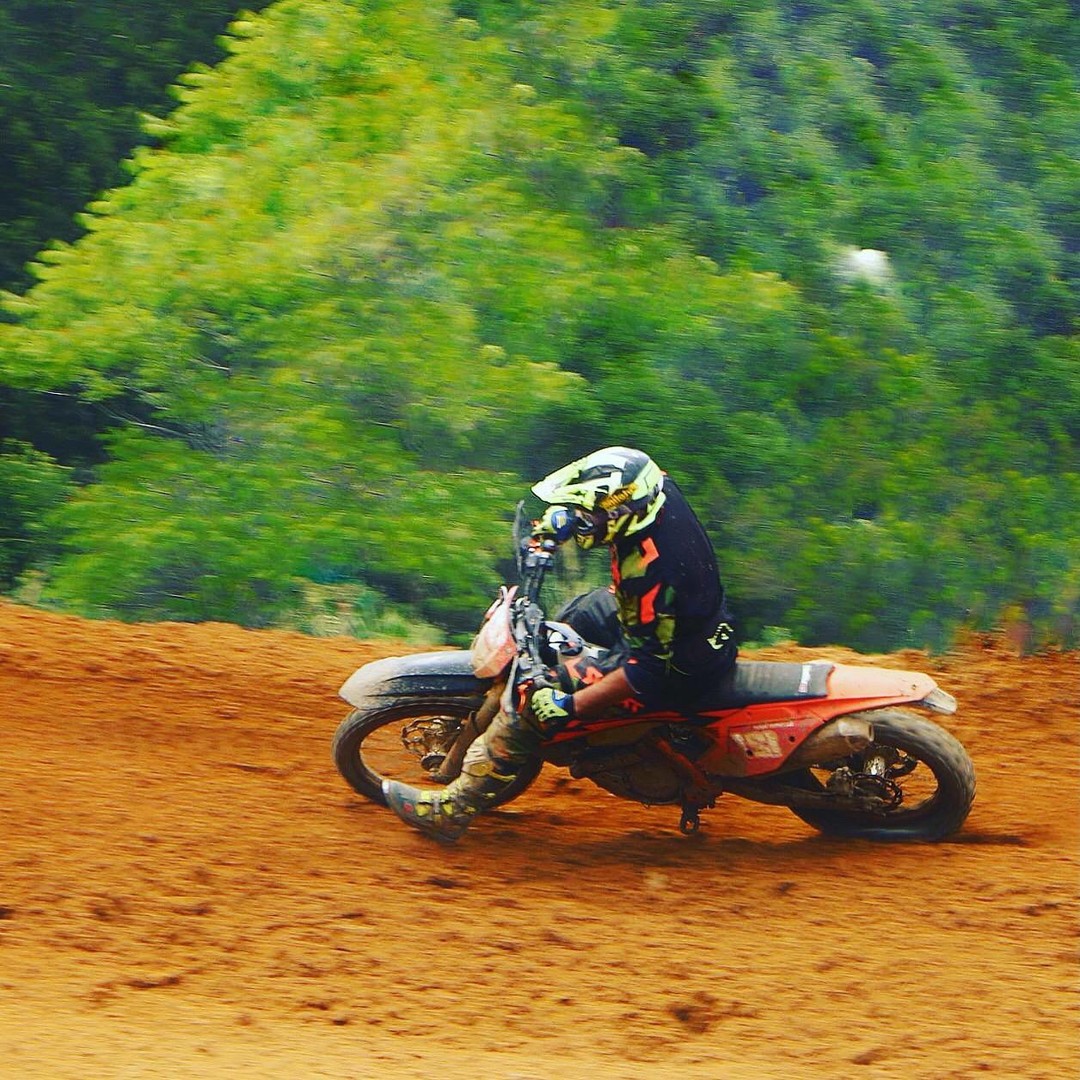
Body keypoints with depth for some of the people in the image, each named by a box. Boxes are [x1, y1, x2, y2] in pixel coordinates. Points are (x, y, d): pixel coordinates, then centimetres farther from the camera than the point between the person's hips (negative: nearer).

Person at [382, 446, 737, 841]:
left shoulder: (652, 572, -37)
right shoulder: (655, 492, -13)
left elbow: (647, 668, -31)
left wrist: (570, 705, -30)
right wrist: (558, 518, 4)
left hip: (677, 670, -9)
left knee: (535, 700, -10)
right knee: (576, 616, 28)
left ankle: (453, 809, -2)